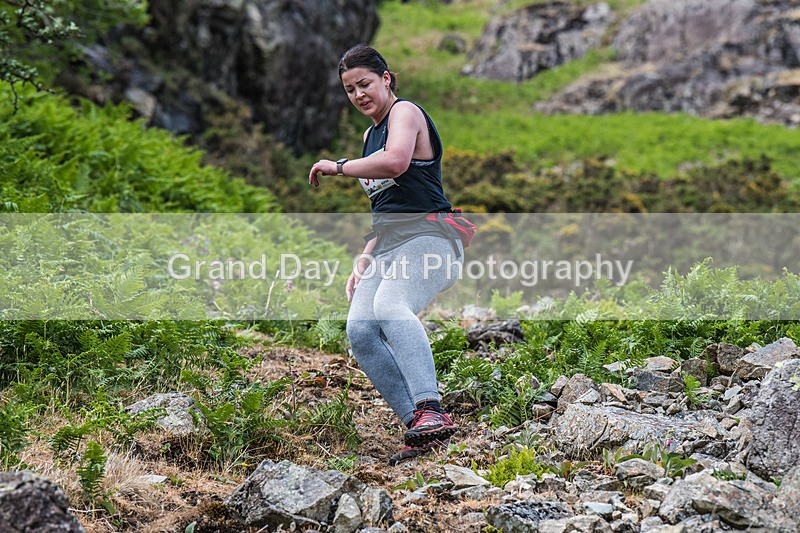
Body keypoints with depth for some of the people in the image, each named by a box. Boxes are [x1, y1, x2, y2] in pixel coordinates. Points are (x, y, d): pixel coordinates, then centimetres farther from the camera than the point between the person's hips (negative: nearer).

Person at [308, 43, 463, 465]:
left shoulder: (405, 111, 0)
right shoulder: (370, 134, 27)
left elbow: (396, 162, -23)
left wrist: (338, 166, -9)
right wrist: (364, 261, 21)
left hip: (428, 238, -8)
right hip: (388, 246, 8)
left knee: (389, 306, -36)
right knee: (359, 330, -17)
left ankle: (431, 411, -48)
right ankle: (419, 427, -18)